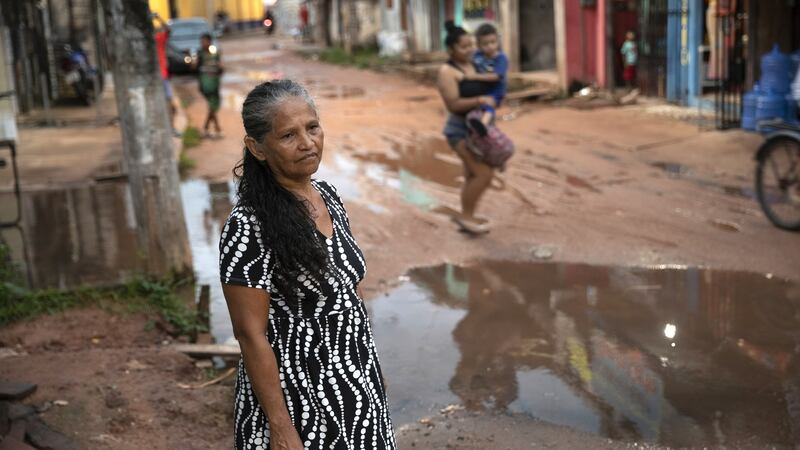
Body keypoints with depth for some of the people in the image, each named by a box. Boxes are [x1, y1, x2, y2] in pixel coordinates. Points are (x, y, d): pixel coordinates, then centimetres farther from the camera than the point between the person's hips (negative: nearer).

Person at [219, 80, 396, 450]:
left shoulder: (327, 195, 0)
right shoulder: (249, 226, -22)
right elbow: (250, 334, -19)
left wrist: (366, 370, 14)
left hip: (354, 382, 7)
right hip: (298, 397, -6)